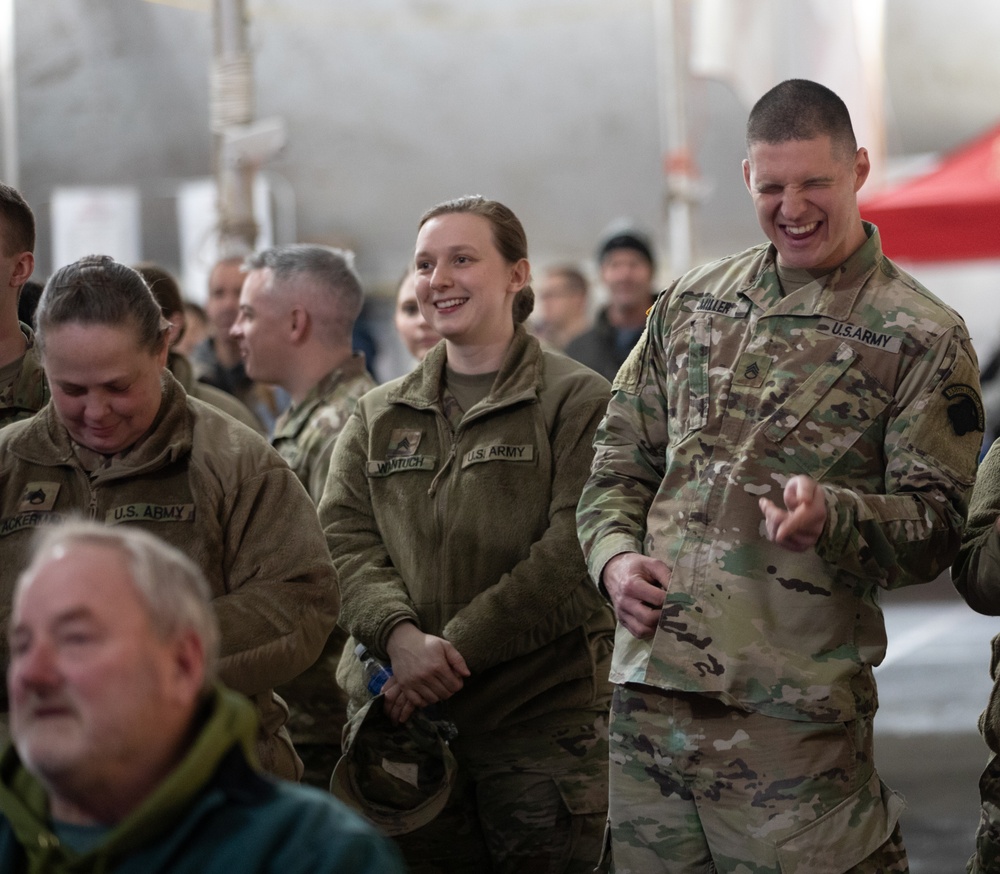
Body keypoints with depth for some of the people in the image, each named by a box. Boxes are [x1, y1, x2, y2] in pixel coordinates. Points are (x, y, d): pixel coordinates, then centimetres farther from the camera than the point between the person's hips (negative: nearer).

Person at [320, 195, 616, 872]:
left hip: (543, 722, -4)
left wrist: (459, 647, -16)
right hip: (400, 721, 4)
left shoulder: (577, 400, -1)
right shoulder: (378, 417, 15)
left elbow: (574, 551, -11)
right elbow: (344, 539, 4)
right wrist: (400, 637, -16)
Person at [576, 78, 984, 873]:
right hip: (650, 688, 5)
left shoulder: (923, 338, -1)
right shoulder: (689, 306, 14)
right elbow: (620, 462, 19)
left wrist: (831, 514, -24)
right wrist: (615, 554, -1)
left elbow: (936, 524, -5)